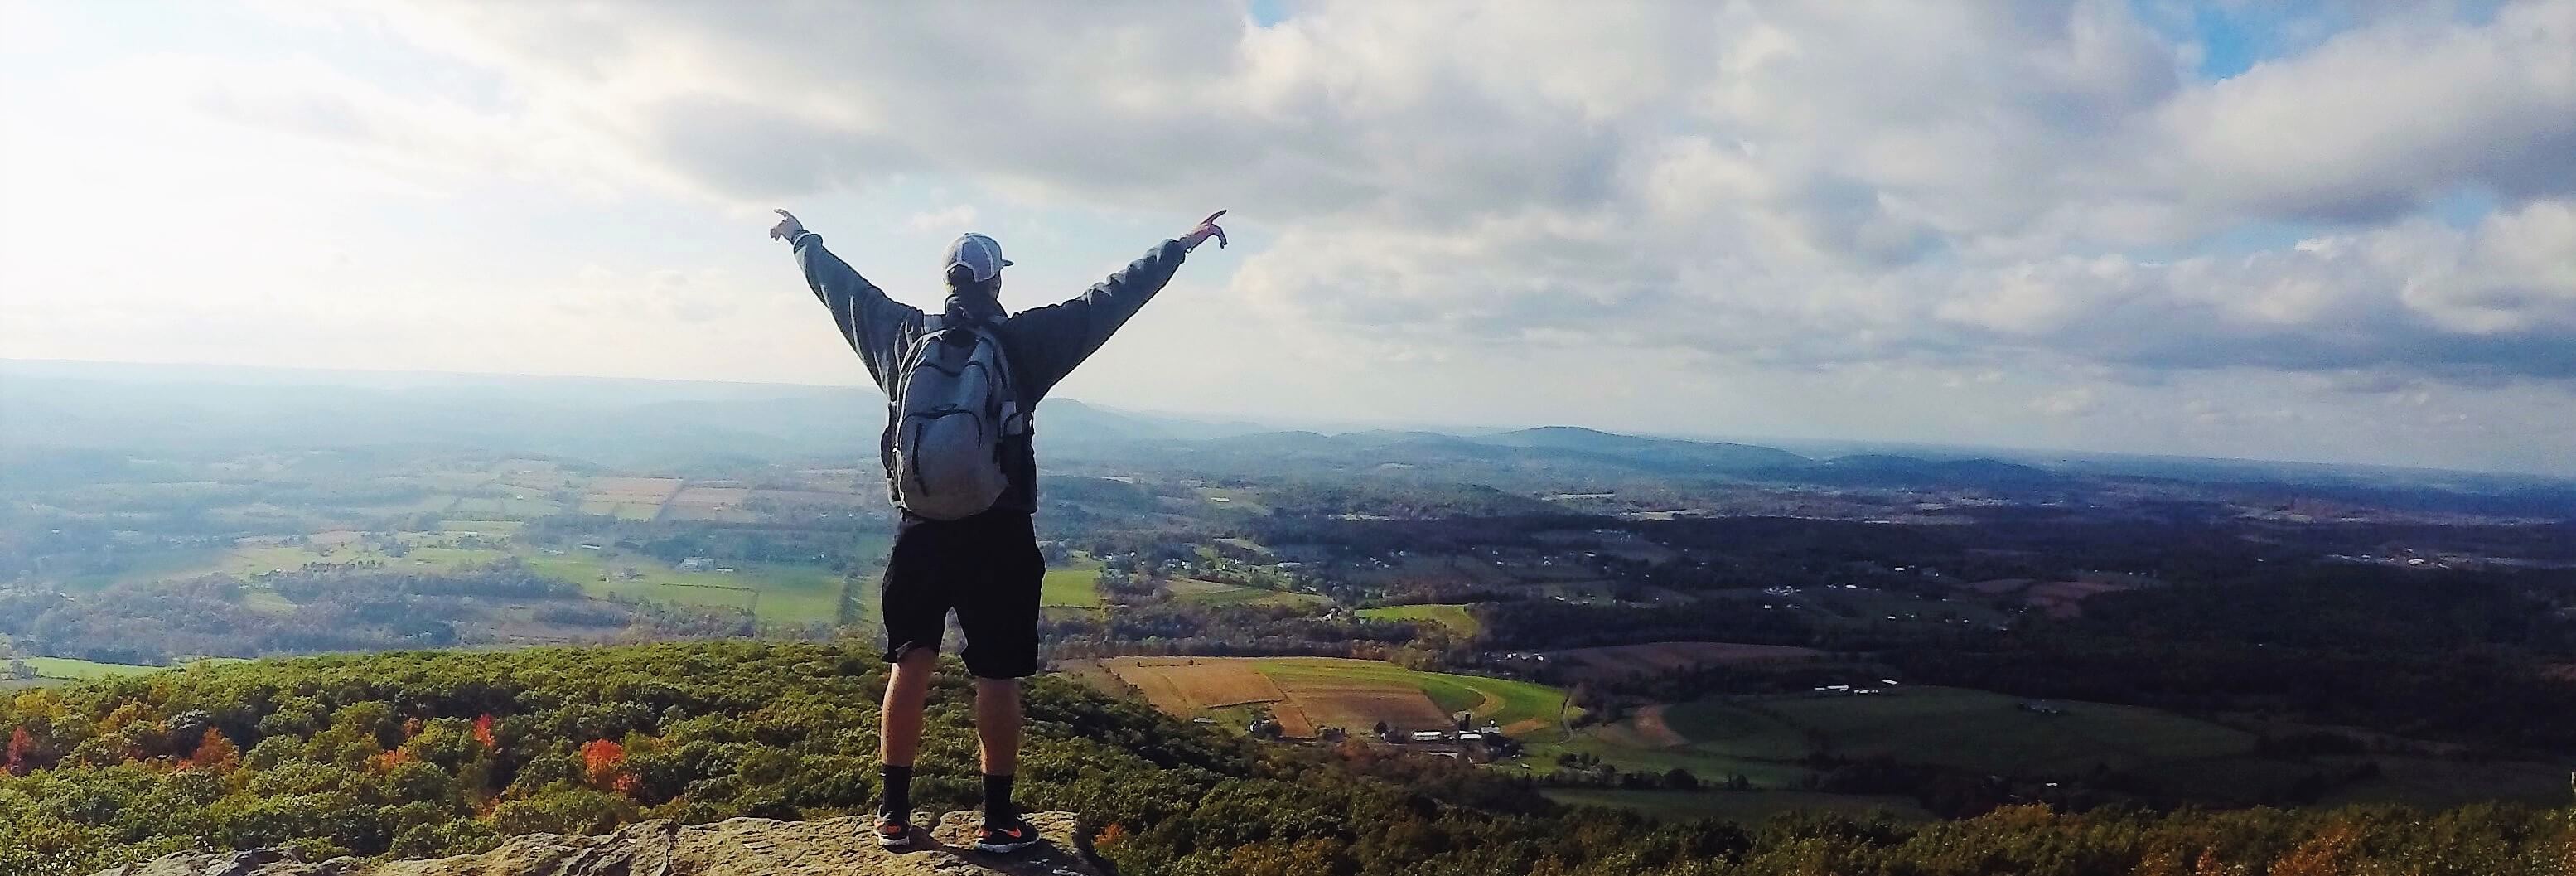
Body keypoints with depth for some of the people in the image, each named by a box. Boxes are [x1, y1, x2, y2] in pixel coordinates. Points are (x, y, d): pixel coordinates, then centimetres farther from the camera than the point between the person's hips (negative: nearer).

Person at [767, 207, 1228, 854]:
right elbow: (1112, 298, -6)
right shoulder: (1022, 340, -8)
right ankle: (998, 820, 11)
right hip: (997, 536, -3)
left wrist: (800, 238, 35)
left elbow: (841, 286, 17)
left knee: (910, 667, 12)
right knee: (997, 678, 4)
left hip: (921, 532, 4)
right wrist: (1183, 245, 0)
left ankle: (894, 814, 18)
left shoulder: (904, 335, 2)